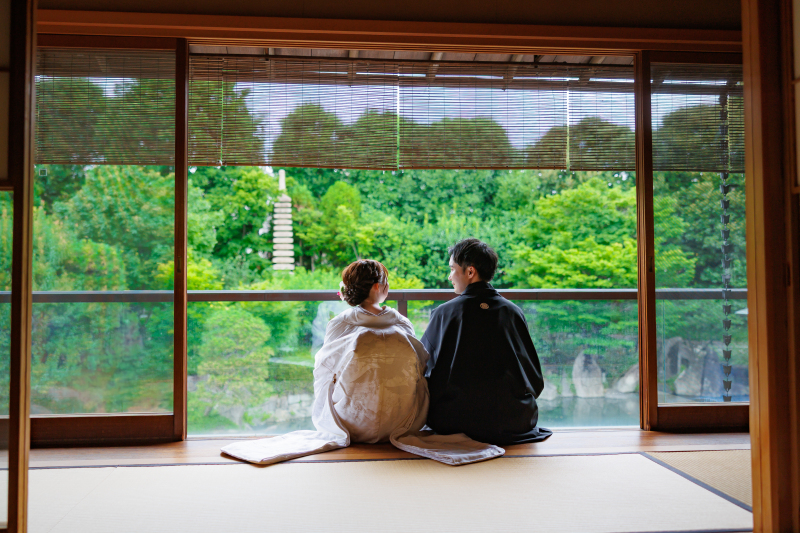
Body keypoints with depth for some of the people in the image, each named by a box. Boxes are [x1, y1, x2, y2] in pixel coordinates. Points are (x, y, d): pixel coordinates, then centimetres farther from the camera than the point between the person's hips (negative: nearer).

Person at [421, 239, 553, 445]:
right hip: (513, 423, 2)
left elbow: (422, 368, 3)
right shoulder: (513, 312, 2)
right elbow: (535, 379, 7)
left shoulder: (444, 313, -5)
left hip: (453, 424, -2)